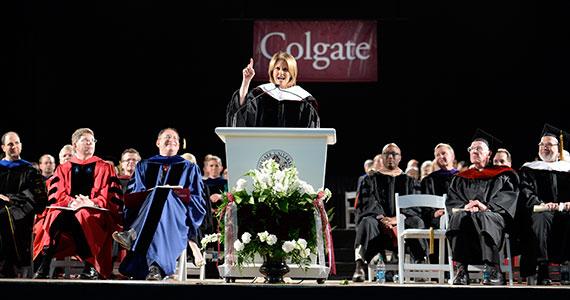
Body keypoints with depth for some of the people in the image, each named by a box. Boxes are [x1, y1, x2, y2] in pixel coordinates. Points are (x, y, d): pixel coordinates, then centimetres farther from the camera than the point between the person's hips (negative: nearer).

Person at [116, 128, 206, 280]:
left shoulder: (189, 169, 23)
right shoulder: (144, 166, 26)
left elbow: (198, 201, 11)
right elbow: (132, 198, 12)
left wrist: (180, 195, -9)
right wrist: (147, 194, -10)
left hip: (178, 219, -1)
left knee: (162, 194, -34)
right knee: (159, 193, -36)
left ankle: (133, 236, -55)